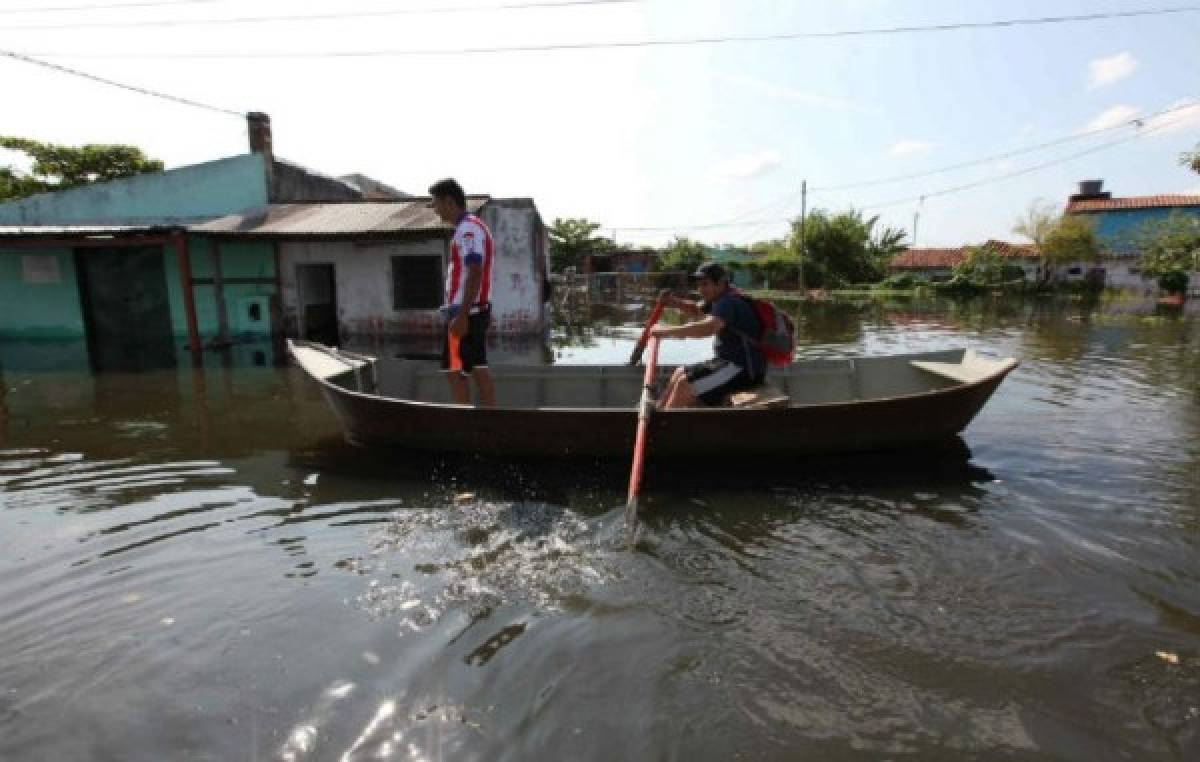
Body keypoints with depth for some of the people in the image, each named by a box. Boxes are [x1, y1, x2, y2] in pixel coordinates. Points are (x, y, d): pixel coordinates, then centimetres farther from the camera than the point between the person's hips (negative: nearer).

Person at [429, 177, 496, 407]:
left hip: (464, 312, -10)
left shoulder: (468, 229, -12)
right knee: (479, 369, 9)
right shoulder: (475, 227, 19)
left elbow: (474, 274, -22)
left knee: (454, 371, -5)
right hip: (477, 310, 10)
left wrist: (461, 315, -24)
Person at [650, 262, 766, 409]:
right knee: (680, 373, 16)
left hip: (745, 369, -11)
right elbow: (696, 310, 27)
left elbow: (708, 328, -36)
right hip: (730, 362, 11)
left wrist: (667, 331, -33)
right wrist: (673, 302, 5)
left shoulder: (729, 303, -18)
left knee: (684, 384, -19)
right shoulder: (720, 300, 13)